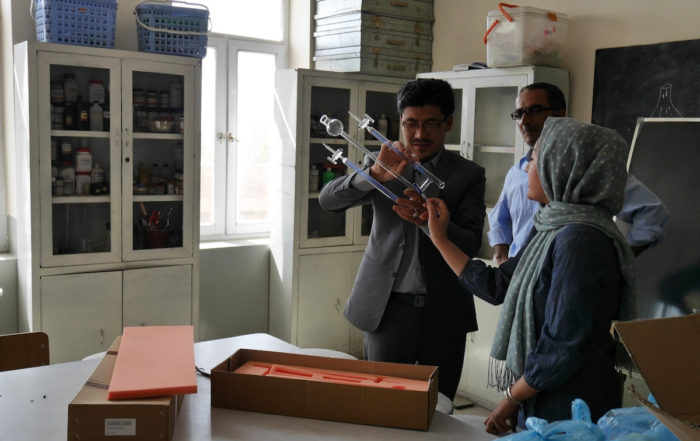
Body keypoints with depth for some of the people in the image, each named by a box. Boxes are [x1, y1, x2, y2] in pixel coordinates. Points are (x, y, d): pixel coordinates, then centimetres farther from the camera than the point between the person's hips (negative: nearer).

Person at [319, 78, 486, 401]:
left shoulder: (469, 175, 2)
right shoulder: (385, 166, 5)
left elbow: (470, 244, -7)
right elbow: (327, 200, -8)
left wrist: (430, 221, -27)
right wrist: (375, 174, -25)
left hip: (444, 311, 0)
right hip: (389, 307, 0)